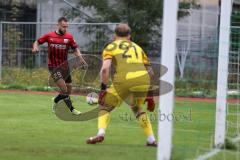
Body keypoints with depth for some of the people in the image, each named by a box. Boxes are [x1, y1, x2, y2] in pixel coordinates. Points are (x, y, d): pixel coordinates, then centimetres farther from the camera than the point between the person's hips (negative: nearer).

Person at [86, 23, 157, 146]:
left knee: (105, 106, 15)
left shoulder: (111, 47, 20)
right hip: (143, 80, 4)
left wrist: (103, 88, 4)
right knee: (137, 108, 30)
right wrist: (148, 95, 29)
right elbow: (150, 72, 26)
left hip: (124, 80, -4)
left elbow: (105, 68, 1)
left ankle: (101, 133, -9)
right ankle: (151, 140, 22)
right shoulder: (137, 47, 31)